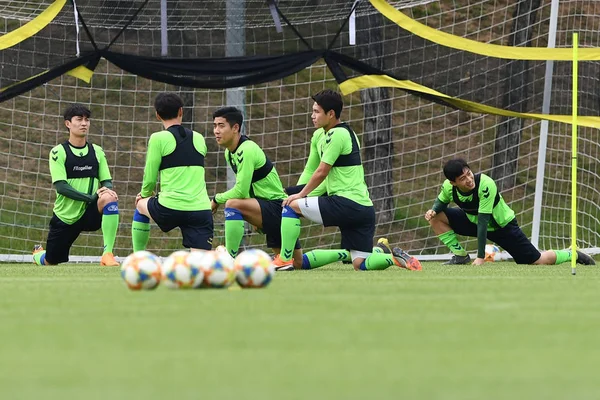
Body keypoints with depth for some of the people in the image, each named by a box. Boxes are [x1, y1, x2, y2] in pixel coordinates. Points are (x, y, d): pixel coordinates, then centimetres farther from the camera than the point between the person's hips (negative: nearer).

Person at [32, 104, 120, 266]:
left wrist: (107, 190, -22)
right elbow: (61, 186, -15)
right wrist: (91, 197, -26)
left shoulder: (97, 151, 7)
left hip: (90, 213, 1)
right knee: (50, 262, 6)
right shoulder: (58, 152, -6)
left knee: (109, 198, -32)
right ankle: (39, 254, 46)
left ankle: (107, 253, -32)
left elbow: (107, 182, 4)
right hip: (66, 215, -1)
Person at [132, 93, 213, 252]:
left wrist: (145, 194, 27)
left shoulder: (158, 138, -1)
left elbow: (150, 178, 4)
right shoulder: (199, 139, 14)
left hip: (170, 209, -3)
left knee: (140, 204, 31)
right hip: (200, 209, 3)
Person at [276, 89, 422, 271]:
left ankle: (285, 259, -4)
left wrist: (301, 195, 2)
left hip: (347, 205, -9)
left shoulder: (337, 134, -10)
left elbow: (321, 173, -10)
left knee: (291, 206, -5)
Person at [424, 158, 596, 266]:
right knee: (437, 217, -12)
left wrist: (480, 256, -35)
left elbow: (483, 221, -37)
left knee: (539, 261, -2)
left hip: (502, 226, -5)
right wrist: (433, 210, -22)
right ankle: (460, 256, -2)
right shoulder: (448, 187, -22)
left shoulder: (485, 185, -38)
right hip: (473, 220, 5)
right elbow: (441, 201, 4)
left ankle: (574, 255, 24)